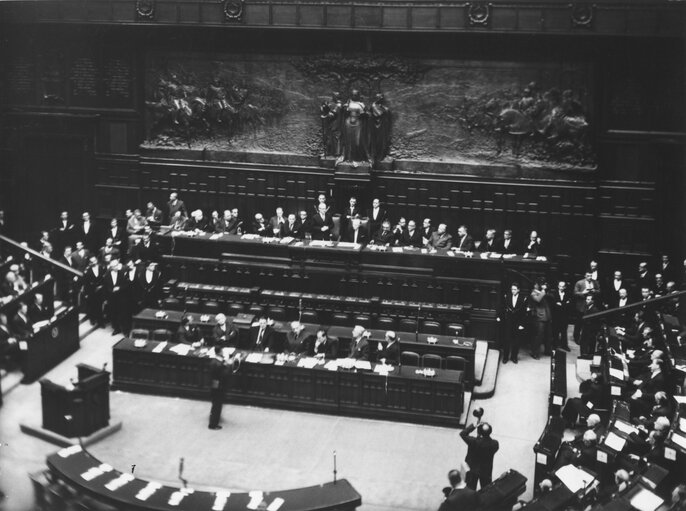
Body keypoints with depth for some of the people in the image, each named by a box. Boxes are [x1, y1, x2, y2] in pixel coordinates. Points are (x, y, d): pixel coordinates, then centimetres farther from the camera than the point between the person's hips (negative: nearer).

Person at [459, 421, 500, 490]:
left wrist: (473, 426, -10)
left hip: (472, 470, -2)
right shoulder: (495, 444, -21)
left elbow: (462, 434, -15)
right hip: (486, 472, 2)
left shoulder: (473, 441, -28)